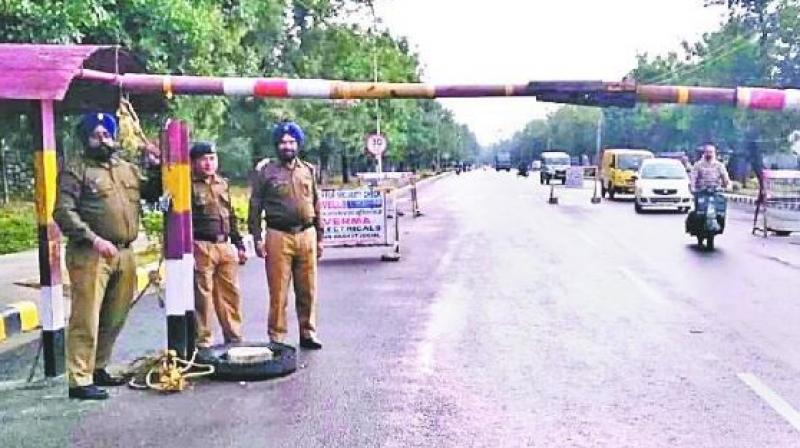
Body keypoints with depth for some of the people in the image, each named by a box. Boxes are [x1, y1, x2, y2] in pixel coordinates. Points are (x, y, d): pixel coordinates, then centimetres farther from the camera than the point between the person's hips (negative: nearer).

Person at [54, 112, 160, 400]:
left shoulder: (129, 169, 18)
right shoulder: (76, 172, -1)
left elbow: (151, 193, 29)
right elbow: (63, 212, -10)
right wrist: (94, 239, -19)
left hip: (124, 254, 6)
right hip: (90, 255, -6)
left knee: (114, 318, 13)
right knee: (86, 319, -5)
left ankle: (98, 369, 28)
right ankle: (80, 381, 1)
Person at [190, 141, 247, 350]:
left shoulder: (223, 184, 16)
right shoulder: (188, 185, -4)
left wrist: (239, 245, 18)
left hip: (225, 246, 6)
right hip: (201, 247, -6)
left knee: (231, 294, 10)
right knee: (202, 296, 0)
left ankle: (235, 338, 22)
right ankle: (202, 342, 10)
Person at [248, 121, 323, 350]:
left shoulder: (308, 170, 14)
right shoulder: (266, 172, 3)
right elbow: (255, 207, 2)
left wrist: (319, 237, 14)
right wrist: (257, 238, -4)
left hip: (307, 235, 3)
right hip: (278, 236, -3)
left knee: (308, 290, 7)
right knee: (278, 292, -1)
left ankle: (308, 333, 19)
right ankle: (277, 338, 8)